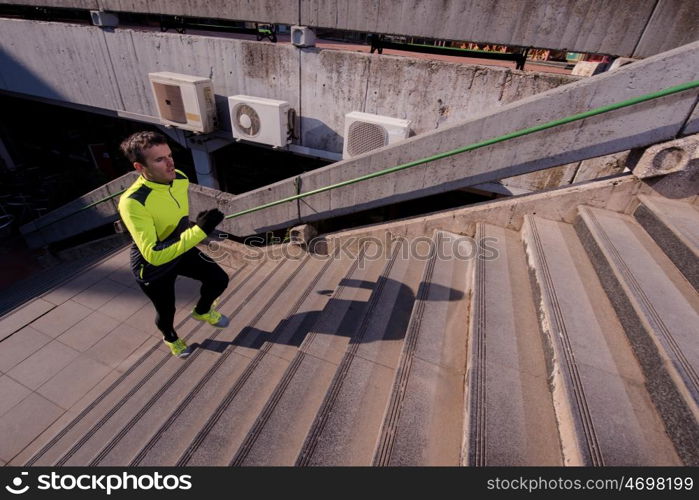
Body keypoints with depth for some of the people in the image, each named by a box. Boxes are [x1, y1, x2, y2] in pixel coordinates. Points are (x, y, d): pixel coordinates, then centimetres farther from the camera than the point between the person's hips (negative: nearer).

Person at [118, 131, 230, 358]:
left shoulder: (181, 179, -15)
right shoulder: (132, 203, -37)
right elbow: (154, 255, -42)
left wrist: (196, 226, 21)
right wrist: (199, 230, -47)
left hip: (182, 249, 5)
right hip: (152, 267, -5)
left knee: (219, 279, 3)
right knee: (166, 311, 14)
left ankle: (202, 311, 37)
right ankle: (170, 337, 52)